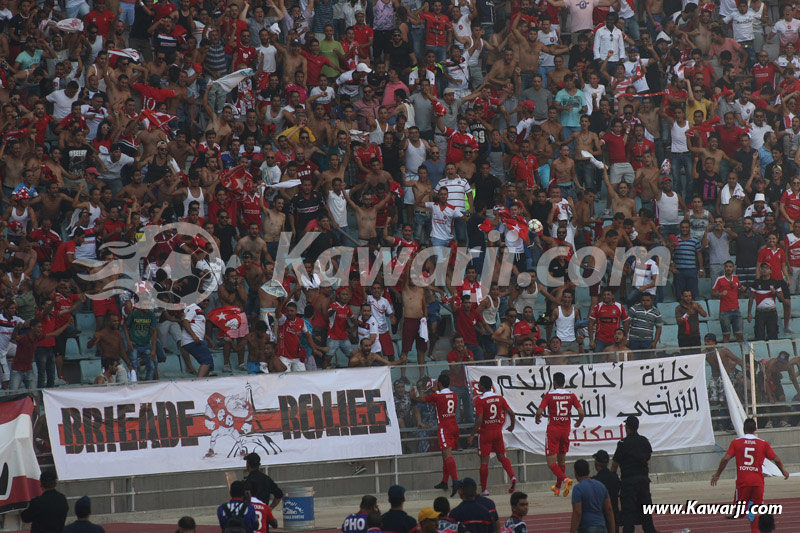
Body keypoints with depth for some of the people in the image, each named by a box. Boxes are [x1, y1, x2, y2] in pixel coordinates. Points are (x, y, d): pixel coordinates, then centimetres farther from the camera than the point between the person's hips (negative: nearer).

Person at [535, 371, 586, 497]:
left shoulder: (549, 395, -8)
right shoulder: (571, 396, 1)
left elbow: (539, 412, -15)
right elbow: (581, 413, -5)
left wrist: (537, 419, 8)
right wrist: (578, 423, 16)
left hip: (553, 431, -4)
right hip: (566, 430, 4)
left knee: (551, 462, -4)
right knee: (561, 460, 19)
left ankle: (565, 479, -27)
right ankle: (557, 488, 27)